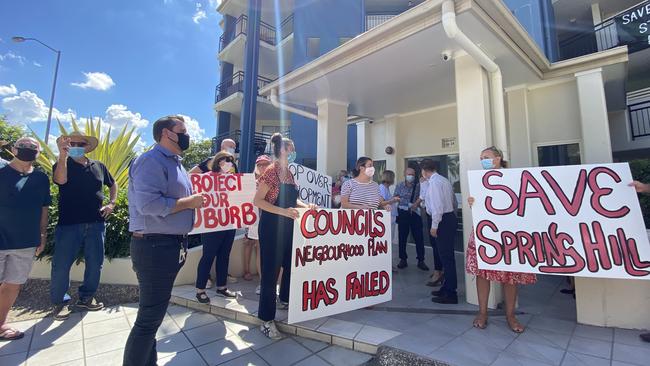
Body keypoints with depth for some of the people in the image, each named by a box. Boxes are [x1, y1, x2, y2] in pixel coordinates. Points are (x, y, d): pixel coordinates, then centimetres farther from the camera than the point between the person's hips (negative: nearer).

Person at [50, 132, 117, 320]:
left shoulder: (99, 166, 11)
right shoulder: (62, 164, 3)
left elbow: (113, 184, 23)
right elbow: (61, 179, -20)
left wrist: (111, 203, 9)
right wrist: (63, 155, -31)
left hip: (96, 223, 3)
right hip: (69, 223, -2)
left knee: (95, 263, 9)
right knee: (61, 265, 3)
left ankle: (86, 297, 26)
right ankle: (59, 302, 22)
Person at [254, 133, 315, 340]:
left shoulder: (289, 173, 11)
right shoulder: (272, 171, -13)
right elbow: (258, 201, -19)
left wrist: (306, 206, 3)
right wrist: (283, 211, -26)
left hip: (288, 227, 9)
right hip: (272, 227, -8)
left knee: (290, 265, 19)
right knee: (270, 272, -2)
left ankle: (285, 299, 42)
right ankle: (267, 320, 10)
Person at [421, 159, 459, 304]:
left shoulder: (433, 182, -13)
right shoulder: (444, 180, 14)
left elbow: (437, 205, -20)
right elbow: (454, 201, 16)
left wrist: (434, 226, -17)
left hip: (443, 220, -10)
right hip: (451, 217, 10)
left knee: (446, 257, -3)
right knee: (447, 255, 16)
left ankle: (450, 294, 6)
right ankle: (446, 288, 29)